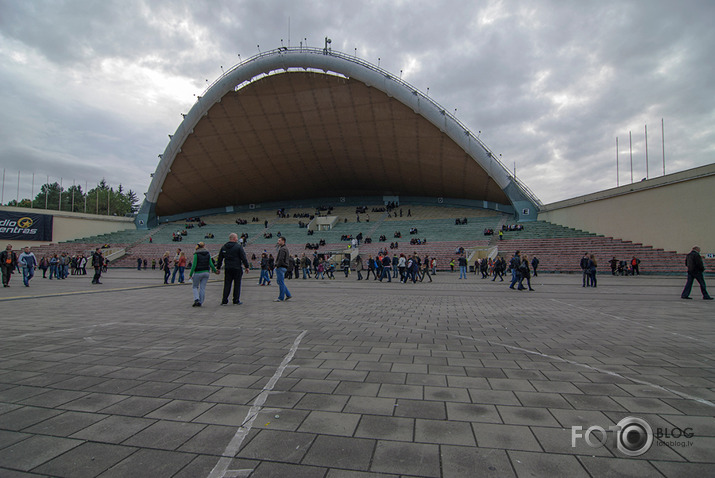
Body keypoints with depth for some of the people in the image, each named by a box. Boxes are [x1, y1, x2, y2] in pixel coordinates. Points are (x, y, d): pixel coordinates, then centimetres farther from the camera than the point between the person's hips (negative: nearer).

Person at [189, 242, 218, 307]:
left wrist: (190, 274, -6)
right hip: (206, 272, 3)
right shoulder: (208, 254, 3)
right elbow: (211, 264, 2)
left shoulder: (196, 254, -7)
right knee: (202, 288, 7)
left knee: (195, 287, 12)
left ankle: (196, 299, -7)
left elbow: (194, 265, -11)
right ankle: (200, 302, 7)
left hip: (198, 273, -3)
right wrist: (215, 271, 16)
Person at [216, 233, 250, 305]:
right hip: (237, 269, -4)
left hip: (227, 269, 4)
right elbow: (243, 258, -9)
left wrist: (218, 268, 21)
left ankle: (224, 300, 4)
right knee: (237, 285, 4)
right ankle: (236, 301, 7)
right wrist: (246, 266, -4)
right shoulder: (238, 246, -6)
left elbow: (220, 258, 14)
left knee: (227, 285, 7)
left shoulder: (224, 247, 10)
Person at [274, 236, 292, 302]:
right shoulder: (285, 248, 18)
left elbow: (281, 259, -22)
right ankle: (288, 295, 14)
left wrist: (277, 266, -16)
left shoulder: (282, 249, -14)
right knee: (278, 281, 15)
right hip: (282, 267, 11)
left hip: (280, 267, -11)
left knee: (281, 283, -4)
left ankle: (281, 298, 3)